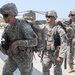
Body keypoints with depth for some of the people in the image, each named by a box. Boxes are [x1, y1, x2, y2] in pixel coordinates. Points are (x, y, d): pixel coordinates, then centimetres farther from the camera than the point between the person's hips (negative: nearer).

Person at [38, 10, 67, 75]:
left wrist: (61, 56, -26)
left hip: (56, 54, -5)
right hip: (46, 53, 5)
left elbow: (64, 44, -22)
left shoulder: (59, 29, -20)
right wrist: (39, 50, 11)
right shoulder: (45, 27, 1)